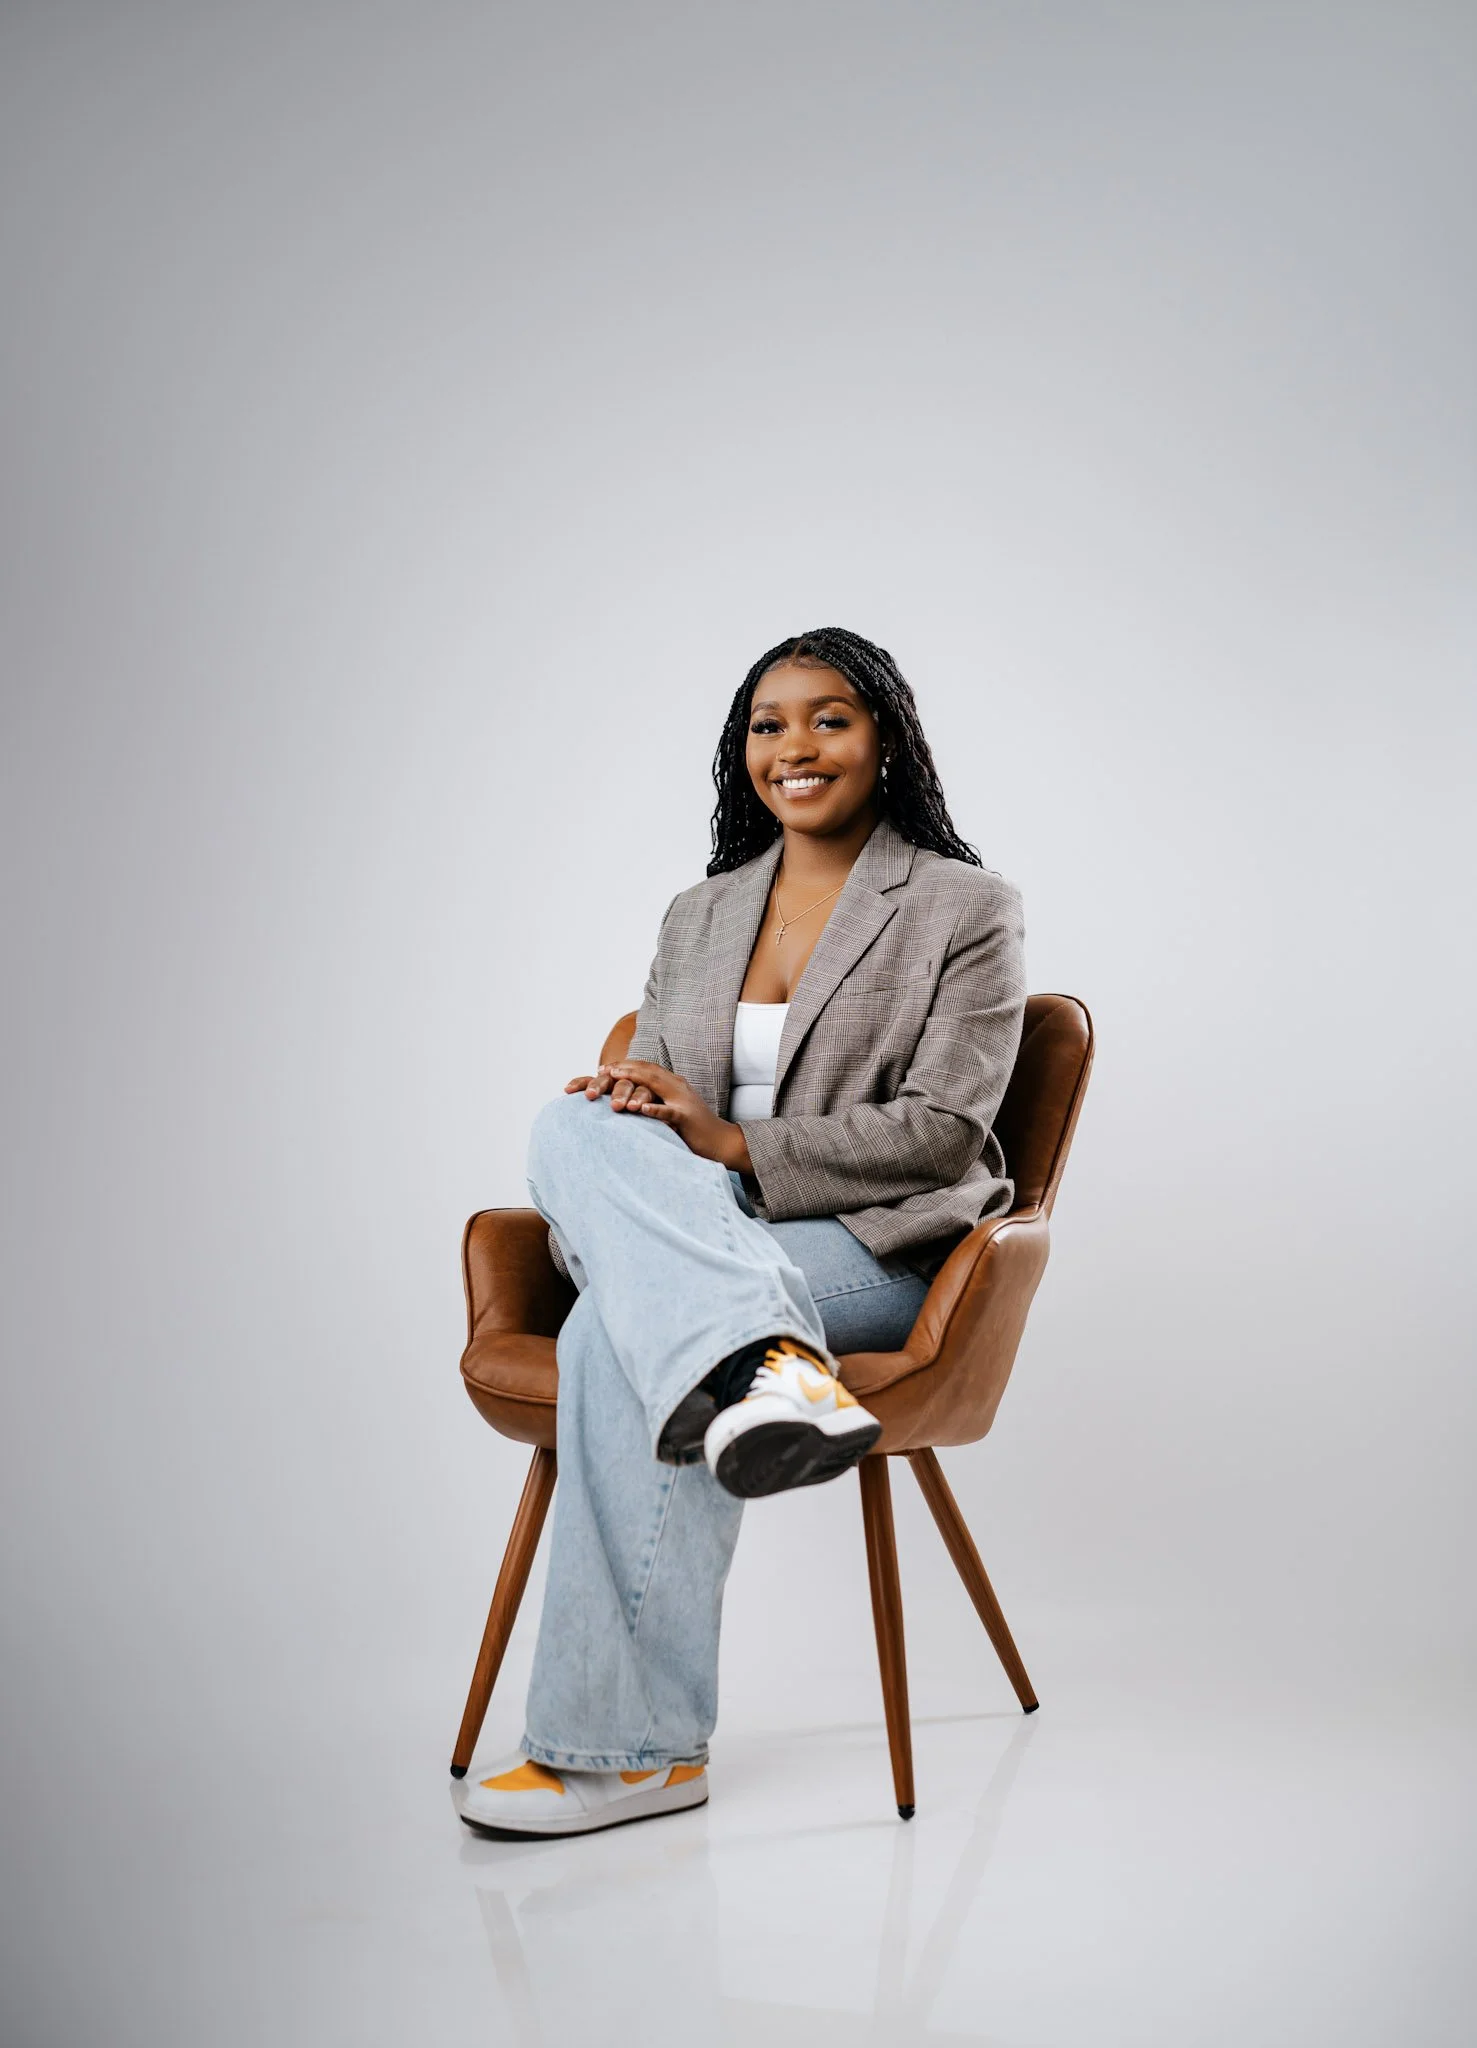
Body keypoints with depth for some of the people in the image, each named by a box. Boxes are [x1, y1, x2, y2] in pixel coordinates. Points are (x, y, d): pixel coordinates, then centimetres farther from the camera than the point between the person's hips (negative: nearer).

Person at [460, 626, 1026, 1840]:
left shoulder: (966, 909, 2)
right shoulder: (698, 918, 19)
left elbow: (943, 1133, -8)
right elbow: (651, 1093, 15)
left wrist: (732, 1143, -18)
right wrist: (630, 1107, -11)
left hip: (879, 1250, -5)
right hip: (702, 1230, 5)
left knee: (619, 1328, -32)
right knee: (580, 1123, -30)